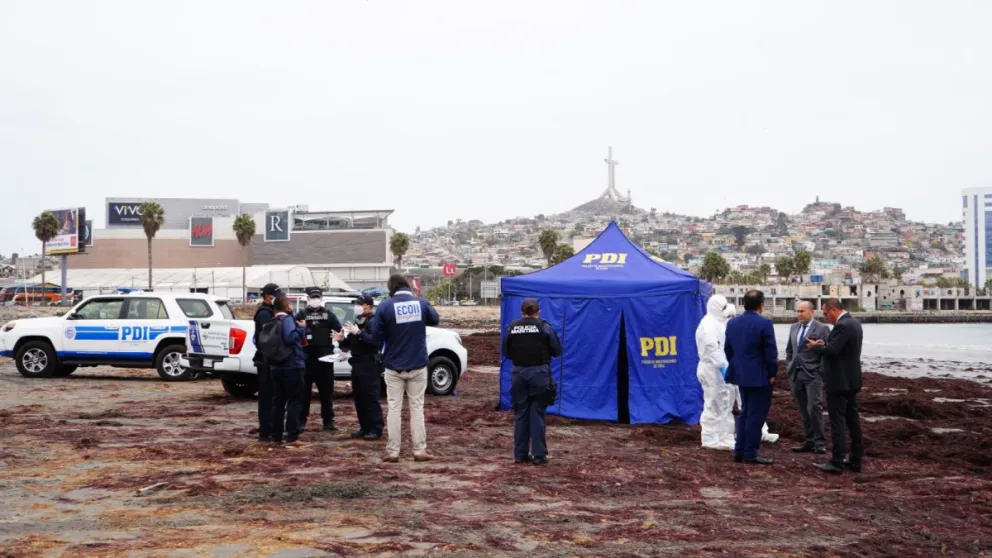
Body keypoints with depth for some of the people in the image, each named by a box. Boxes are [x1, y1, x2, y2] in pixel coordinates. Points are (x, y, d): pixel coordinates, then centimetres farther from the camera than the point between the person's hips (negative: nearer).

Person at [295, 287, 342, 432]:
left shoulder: (329, 314, 10)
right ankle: (301, 420, 9)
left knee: (327, 390, 7)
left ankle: (328, 421, 14)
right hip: (306, 358, -2)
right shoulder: (301, 314, 5)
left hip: (325, 358, 2)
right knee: (304, 390, 2)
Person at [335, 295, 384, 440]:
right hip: (357, 364, 9)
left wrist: (359, 333, -28)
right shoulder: (356, 323, 19)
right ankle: (365, 428, 18)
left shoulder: (372, 322, -8)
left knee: (371, 399, -8)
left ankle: (376, 429, -5)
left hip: (370, 365, -9)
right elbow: (350, 344, 22)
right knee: (359, 399, 10)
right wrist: (342, 340, 4)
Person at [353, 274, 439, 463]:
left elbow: (376, 338, -5)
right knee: (417, 407, 8)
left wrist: (358, 333, 12)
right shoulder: (421, 303, -3)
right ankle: (420, 451, 6)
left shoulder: (385, 307, -10)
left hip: (394, 367, -1)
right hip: (418, 365, 1)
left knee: (394, 408, 6)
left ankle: (392, 452, 6)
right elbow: (435, 320, 16)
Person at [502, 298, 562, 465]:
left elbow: (506, 352, 9)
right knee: (537, 414, 2)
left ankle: (520, 454, 13)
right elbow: (557, 351, 1)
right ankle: (539, 455, 3)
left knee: (520, 414, 10)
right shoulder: (544, 327, -5)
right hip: (539, 374, -2)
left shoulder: (512, 328, 3)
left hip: (518, 374, 3)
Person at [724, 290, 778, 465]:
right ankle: (750, 453, 2)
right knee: (756, 415, 0)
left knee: (744, 413, 17)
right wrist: (772, 374, -5)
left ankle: (739, 451, 18)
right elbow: (771, 352, -15)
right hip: (759, 376, -7)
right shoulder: (764, 323, -15)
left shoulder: (732, 323, 5)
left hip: (741, 375, 7)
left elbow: (727, 349, 10)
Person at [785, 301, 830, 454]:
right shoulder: (794, 328, 14)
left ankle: (819, 442, -3)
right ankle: (808, 441, 14)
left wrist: (823, 373, -12)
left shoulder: (822, 329, -5)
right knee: (803, 411, 9)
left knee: (814, 408, -12)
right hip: (796, 375, 6)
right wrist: (789, 367, 12)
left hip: (813, 374, -6)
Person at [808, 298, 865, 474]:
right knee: (853, 420, 12)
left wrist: (815, 346, -8)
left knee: (837, 421, -6)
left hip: (839, 381, -10)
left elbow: (832, 350, -25)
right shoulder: (854, 323, 12)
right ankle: (856, 460, 18)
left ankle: (837, 463, -3)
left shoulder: (842, 326, -19)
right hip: (850, 380, 10)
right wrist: (825, 344, 8)